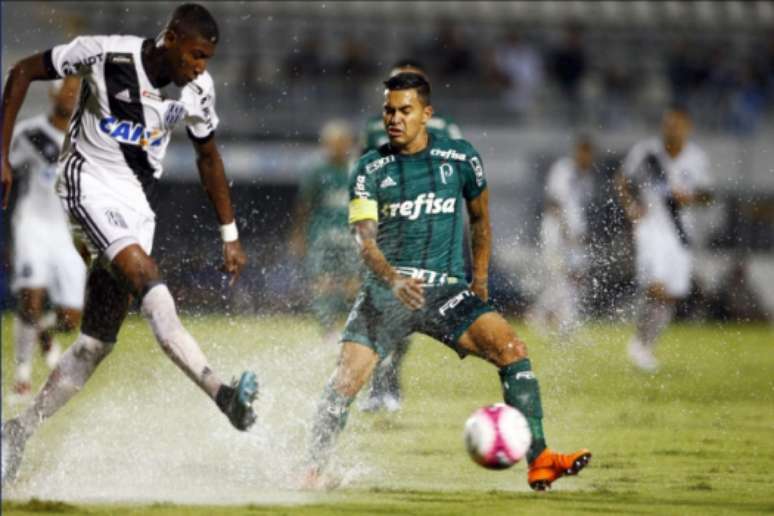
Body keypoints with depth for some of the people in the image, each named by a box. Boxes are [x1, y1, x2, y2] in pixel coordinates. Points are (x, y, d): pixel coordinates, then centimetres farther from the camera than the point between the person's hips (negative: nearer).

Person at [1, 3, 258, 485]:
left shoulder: (198, 89, -2)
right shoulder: (108, 53, -16)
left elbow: (208, 156, 14)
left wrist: (230, 235, 14)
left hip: (135, 201, 6)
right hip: (89, 186, -6)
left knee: (97, 342, 2)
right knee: (147, 279, -28)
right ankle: (221, 393, -40)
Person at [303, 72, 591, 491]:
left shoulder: (460, 158, 6)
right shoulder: (370, 169, 2)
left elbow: (480, 218, 22)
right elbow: (365, 239, -8)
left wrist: (479, 281, 17)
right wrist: (393, 280, -27)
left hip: (446, 291, 1)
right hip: (386, 288, -1)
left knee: (511, 347, -20)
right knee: (347, 377, -18)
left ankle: (538, 461, -20)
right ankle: (312, 470, -3)